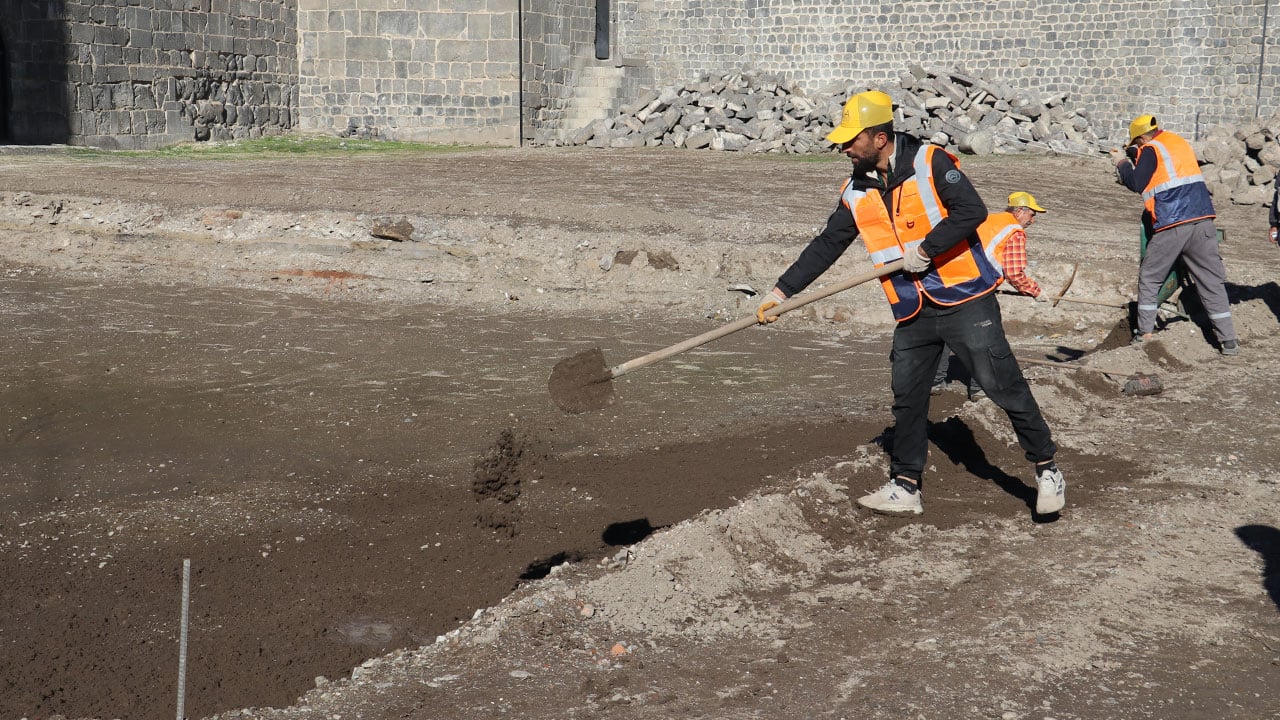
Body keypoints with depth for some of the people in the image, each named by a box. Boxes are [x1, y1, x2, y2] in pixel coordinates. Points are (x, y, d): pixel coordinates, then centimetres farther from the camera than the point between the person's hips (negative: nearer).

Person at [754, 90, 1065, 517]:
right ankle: (904, 488, 19)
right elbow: (826, 246, 11)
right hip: (913, 312, 6)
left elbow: (972, 211, -20)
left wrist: (927, 250, -20)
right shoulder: (857, 191, 7)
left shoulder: (929, 163, -12)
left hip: (964, 301, -6)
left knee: (1003, 386, -5)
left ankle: (1046, 469, 8)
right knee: (907, 400, 9)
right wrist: (783, 290, 6)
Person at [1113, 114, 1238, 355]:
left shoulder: (1150, 150, -3)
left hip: (1172, 226, -5)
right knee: (1212, 280, 4)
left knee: (1149, 277, 12)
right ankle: (1228, 340, 0)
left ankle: (1144, 332, 14)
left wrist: (1122, 164, 9)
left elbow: (1136, 184, -6)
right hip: (1202, 221, 6)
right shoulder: (1181, 143, 19)